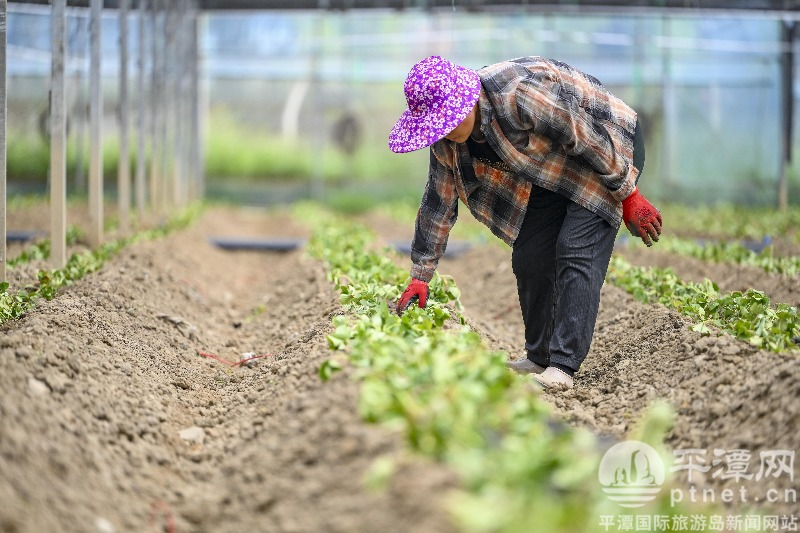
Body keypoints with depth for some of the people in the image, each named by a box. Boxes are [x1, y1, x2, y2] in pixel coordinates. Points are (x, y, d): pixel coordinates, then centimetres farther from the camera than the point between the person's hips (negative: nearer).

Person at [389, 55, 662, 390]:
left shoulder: (518, 95, -36)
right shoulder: (447, 141, -10)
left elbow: (589, 138, -29)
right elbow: (438, 203, 0)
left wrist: (629, 196, -22)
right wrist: (420, 277, 1)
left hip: (610, 146, -8)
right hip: (554, 171, 8)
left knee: (577, 252, -19)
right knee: (528, 259, 1)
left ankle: (562, 368, -22)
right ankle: (540, 357, 15)